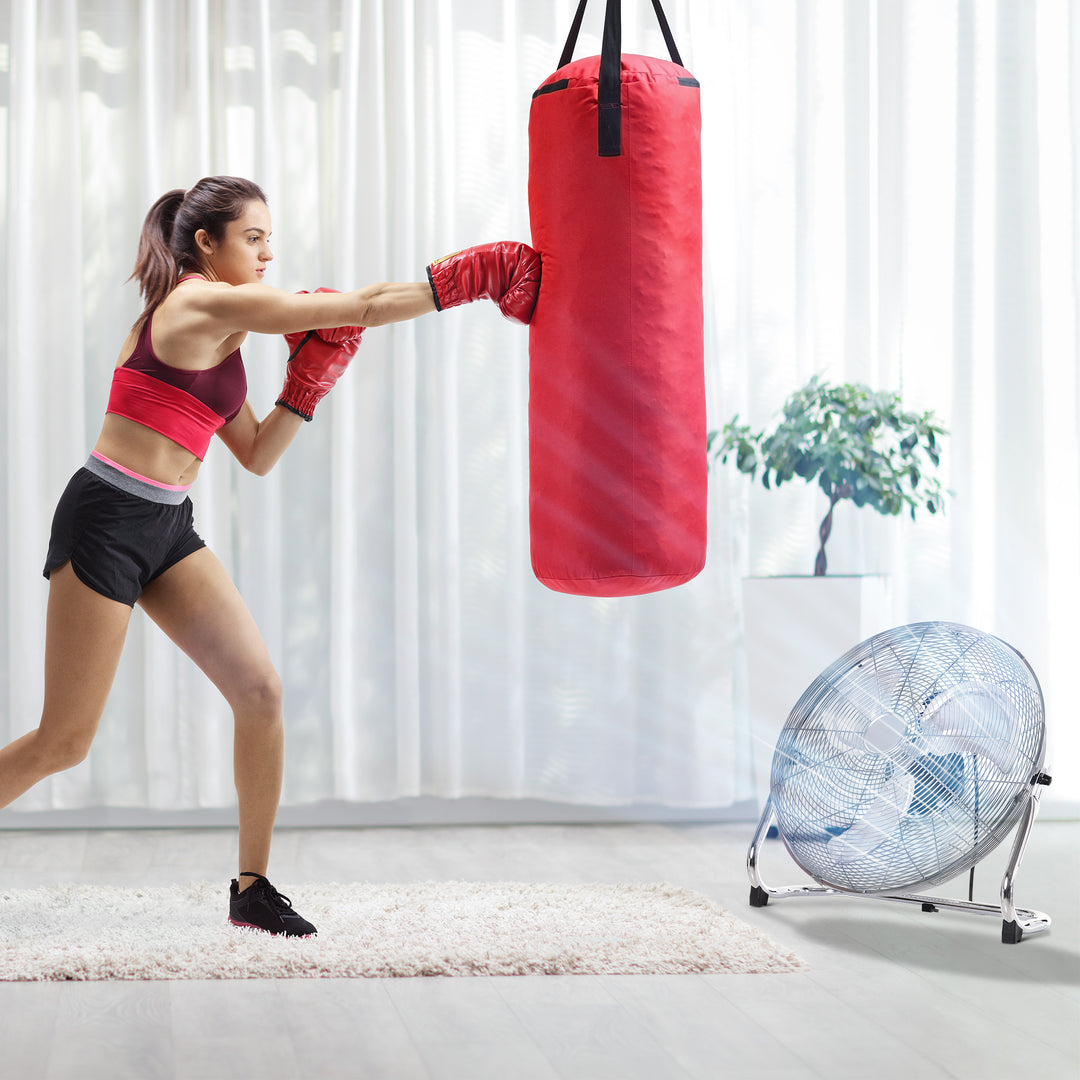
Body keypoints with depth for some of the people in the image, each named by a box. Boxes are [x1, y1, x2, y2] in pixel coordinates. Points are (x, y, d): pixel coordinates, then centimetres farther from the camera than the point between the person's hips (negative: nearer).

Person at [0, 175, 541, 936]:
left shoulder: (219, 331, 14)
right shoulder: (202, 304, -14)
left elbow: (257, 456, 15)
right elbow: (364, 307, -16)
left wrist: (308, 383, 3)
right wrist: (475, 275, -13)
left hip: (168, 530, 9)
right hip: (107, 522, -9)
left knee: (260, 691, -1)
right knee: (65, 741, -2)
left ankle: (252, 887, 10)